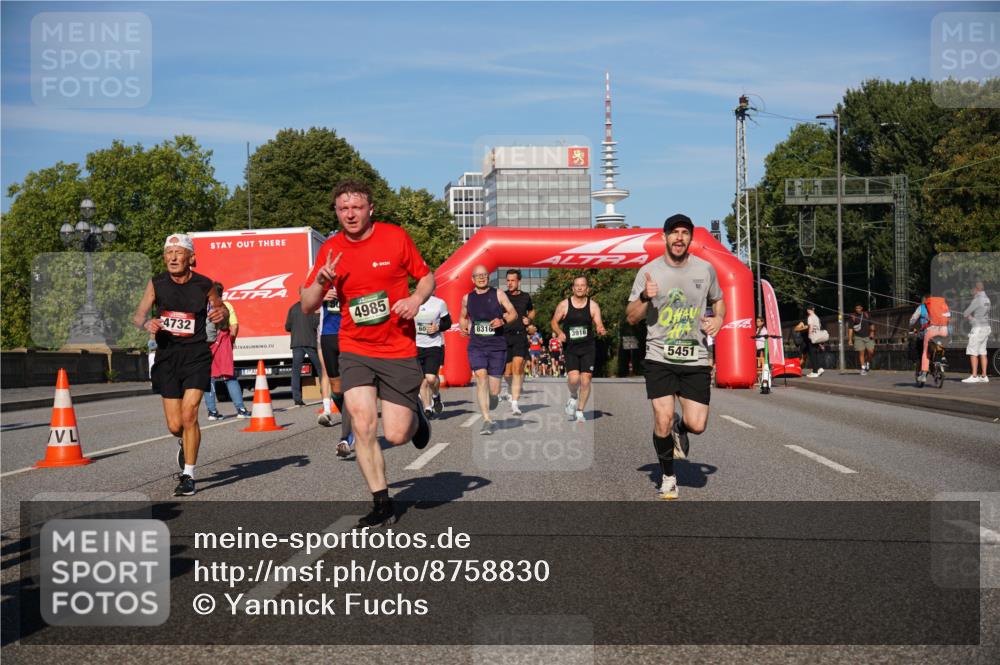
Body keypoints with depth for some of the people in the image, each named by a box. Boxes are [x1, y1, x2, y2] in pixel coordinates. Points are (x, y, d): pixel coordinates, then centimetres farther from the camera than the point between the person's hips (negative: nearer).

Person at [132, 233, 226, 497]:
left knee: (189, 415, -16)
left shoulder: (204, 285, -3)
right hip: (167, 356, 2)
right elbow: (137, 316, 2)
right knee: (175, 426, 3)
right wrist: (147, 324, -20)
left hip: (196, 356, -2)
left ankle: (188, 476, -4)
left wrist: (221, 314, -8)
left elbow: (221, 307, 15)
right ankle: (186, 445, 41)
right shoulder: (157, 283, 0)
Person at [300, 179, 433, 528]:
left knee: (396, 435, -3)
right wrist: (321, 281, -17)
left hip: (399, 351, -1)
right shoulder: (330, 249, 2)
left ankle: (415, 416, 35)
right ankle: (382, 503, 1)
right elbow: (307, 306, 4)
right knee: (362, 424, -14)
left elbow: (427, 277, 8)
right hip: (355, 351, 2)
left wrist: (416, 298, -14)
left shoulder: (395, 237, -3)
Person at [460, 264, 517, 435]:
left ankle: (493, 396, 41)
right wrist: (463, 328, 5)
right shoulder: (467, 298, 10)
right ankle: (487, 421, -21)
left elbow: (513, 313, 3)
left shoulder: (498, 294, 3)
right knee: (481, 377, -22)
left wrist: (503, 320, -17)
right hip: (476, 346, 1)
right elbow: (463, 316, 26)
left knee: (494, 391, 1)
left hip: (497, 346, -1)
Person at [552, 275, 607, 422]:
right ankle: (573, 397, 17)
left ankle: (580, 411, 15)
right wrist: (559, 333, -11)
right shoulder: (564, 305, 1)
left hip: (588, 347, 1)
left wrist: (601, 330, -25)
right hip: (570, 347, -1)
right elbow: (554, 322, 8)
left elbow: (599, 324, -2)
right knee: (573, 378, -18)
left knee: (586, 380, -2)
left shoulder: (593, 306, 2)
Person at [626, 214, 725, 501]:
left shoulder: (705, 269, 5)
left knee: (697, 425, -7)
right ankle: (668, 477, 14)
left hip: (696, 359, 2)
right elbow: (631, 318, 2)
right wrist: (645, 297, -17)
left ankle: (680, 429, 32)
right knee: (663, 419, -11)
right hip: (660, 358, -1)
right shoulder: (649, 271, -1)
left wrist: (718, 319, 2)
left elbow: (718, 300, 23)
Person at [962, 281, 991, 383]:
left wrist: (967, 316, 10)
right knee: (982, 352, 10)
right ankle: (984, 376, 10)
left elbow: (965, 313, -13)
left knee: (972, 352, -6)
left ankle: (974, 376, -9)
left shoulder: (977, 300, -16)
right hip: (986, 327, 9)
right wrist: (970, 316, 5)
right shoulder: (986, 299, 12)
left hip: (978, 328, -9)